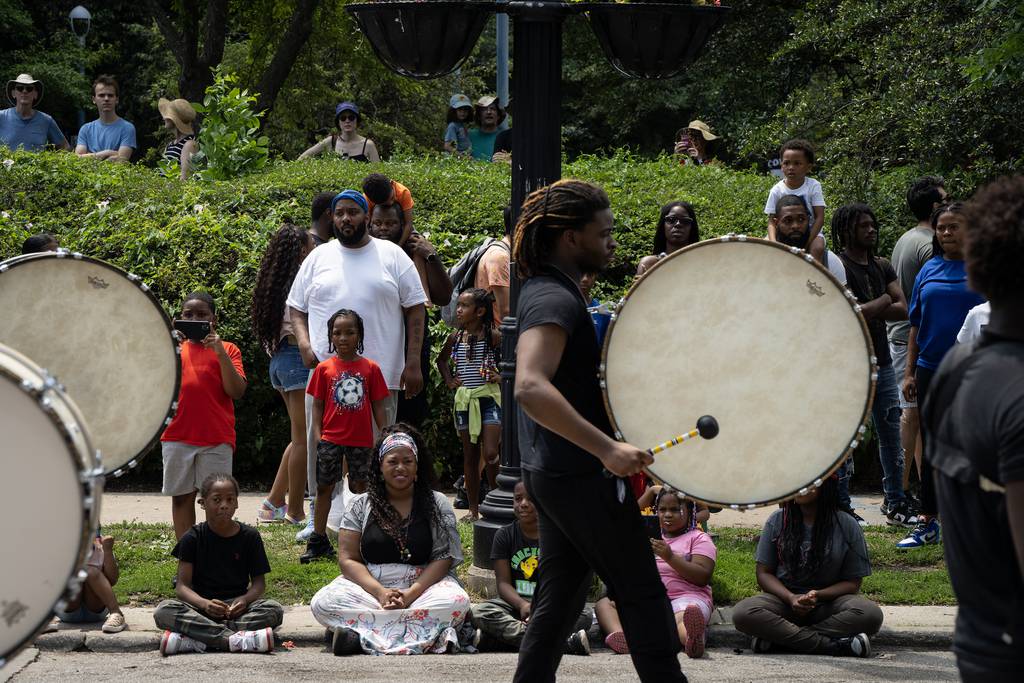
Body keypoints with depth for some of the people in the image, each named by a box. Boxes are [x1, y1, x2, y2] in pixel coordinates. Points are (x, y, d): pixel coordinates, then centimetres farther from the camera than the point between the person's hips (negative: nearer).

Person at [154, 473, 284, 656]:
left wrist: (244, 600, -20)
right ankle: (235, 639, -41)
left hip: (237, 606, 1)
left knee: (274, 610, -29)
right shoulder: (192, 539, 1)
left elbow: (259, 581, 4)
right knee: (164, 611, -30)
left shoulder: (249, 537, 4)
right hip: (201, 605, -1)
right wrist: (204, 603, -26)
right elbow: (182, 586, -4)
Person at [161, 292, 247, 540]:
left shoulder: (226, 350, 6)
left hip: (216, 438, -3)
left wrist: (220, 353, -14)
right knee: (182, 498, 4)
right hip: (178, 437, 3)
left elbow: (237, 391, -5)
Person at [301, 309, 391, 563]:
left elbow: (378, 406, 3)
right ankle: (318, 540, 9)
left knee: (359, 488, 6)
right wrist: (317, 434, -6)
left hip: (361, 440, 0)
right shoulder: (324, 369, 1)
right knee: (324, 487, 4)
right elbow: (317, 405, 3)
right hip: (331, 438, 0)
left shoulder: (370, 369, 0)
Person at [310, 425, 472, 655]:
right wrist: (379, 592, -16)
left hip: (423, 585, 0)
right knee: (323, 603, -29)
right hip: (369, 585, 1)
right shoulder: (360, 506, 11)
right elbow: (348, 559, 3)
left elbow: (444, 558, 0)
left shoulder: (436, 504, 9)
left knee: (456, 602, -35)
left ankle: (362, 636, -36)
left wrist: (412, 593, -17)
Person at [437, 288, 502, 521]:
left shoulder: (493, 336, -8)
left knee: (490, 454, -14)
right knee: (470, 456, 7)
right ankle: (473, 509, 12)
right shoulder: (455, 338, 5)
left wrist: (502, 376, -8)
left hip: (489, 397, -4)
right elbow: (442, 360, 25)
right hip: (464, 398, 4)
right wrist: (448, 380, 11)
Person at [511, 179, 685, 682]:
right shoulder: (554, 299, -19)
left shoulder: (543, 290, 13)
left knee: (558, 601, 12)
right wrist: (606, 448, -38)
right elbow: (530, 386, -34)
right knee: (642, 595, -2)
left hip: (551, 472, 10)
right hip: (580, 474, -10)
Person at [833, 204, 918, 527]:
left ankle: (896, 504, 18)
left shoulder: (881, 267, 14)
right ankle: (840, 505, 3)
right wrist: (883, 301, -8)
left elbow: (903, 309, 4)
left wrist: (869, 311, -12)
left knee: (892, 437, 10)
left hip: (882, 362, 7)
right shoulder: (838, 266, -9)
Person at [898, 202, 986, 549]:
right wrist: (909, 372, 9)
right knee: (932, 446, 8)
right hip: (931, 370, 4)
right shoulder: (929, 271, 9)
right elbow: (916, 324, 13)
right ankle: (928, 523, 15)